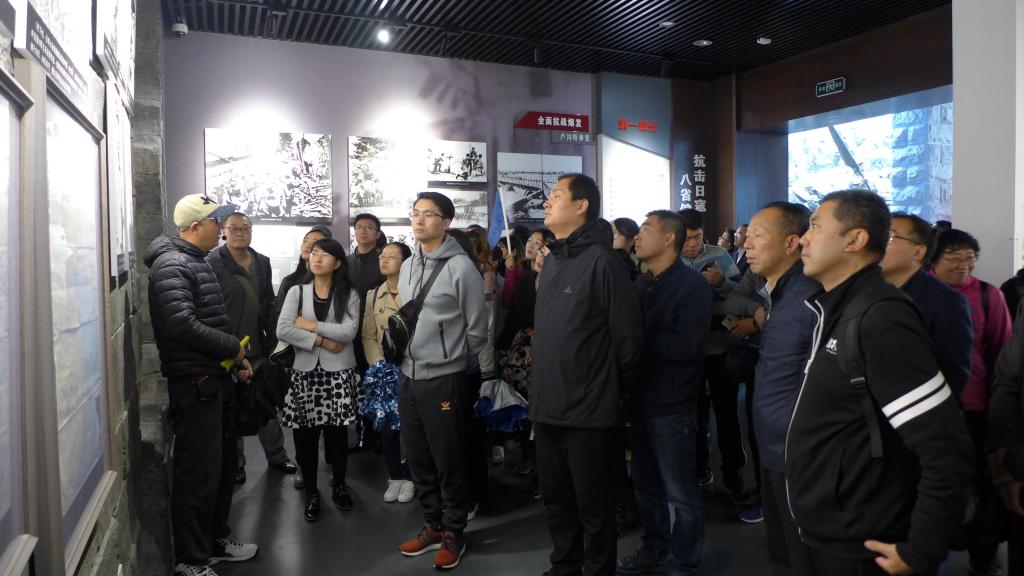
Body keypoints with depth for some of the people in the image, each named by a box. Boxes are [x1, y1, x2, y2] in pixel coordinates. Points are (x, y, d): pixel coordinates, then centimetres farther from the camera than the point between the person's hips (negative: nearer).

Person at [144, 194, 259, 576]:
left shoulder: (197, 263, 17)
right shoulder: (171, 265, -14)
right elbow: (183, 325, -25)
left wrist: (237, 358, 11)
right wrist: (233, 348, -15)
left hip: (214, 379, 10)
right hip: (193, 382, -10)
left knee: (224, 461, 18)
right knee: (198, 472, -2)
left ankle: (215, 541, 33)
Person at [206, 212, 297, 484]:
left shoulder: (262, 262, 8)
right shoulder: (213, 263, -10)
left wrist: (273, 340, 8)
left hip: (259, 349, 5)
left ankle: (276, 455, 30)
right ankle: (235, 464, 23)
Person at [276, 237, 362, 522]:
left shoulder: (348, 294, 3)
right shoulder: (296, 291, 5)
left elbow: (349, 331, -12)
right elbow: (283, 330, -9)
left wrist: (311, 325, -11)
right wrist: (321, 341, -13)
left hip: (339, 374, -1)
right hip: (305, 373, 1)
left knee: (337, 433, 6)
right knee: (305, 435, 4)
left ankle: (339, 486, 27)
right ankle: (311, 492, 21)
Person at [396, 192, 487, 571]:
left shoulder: (461, 267, -13)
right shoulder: (407, 266, 10)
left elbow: (476, 330, -8)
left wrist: (450, 360, 2)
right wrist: (407, 355, 14)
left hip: (444, 379, -7)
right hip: (408, 376, 7)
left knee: (449, 462, 5)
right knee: (417, 459, 16)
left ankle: (453, 533, 23)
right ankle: (433, 525, 33)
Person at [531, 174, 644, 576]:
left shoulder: (602, 260, -16)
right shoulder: (551, 260, 10)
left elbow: (628, 338, -15)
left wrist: (608, 387, -3)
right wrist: (542, 383, 15)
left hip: (589, 411, -8)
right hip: (547, 407, 8)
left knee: (593, 506, 9)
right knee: (556, 499, 21)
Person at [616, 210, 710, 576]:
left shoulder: (693, 285, -10)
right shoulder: (640, 285, 12)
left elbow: (688, 345, -21)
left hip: (672, 404, -7)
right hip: (641, 399, 7)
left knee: (680, 492, 5)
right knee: (646, 483, 18)